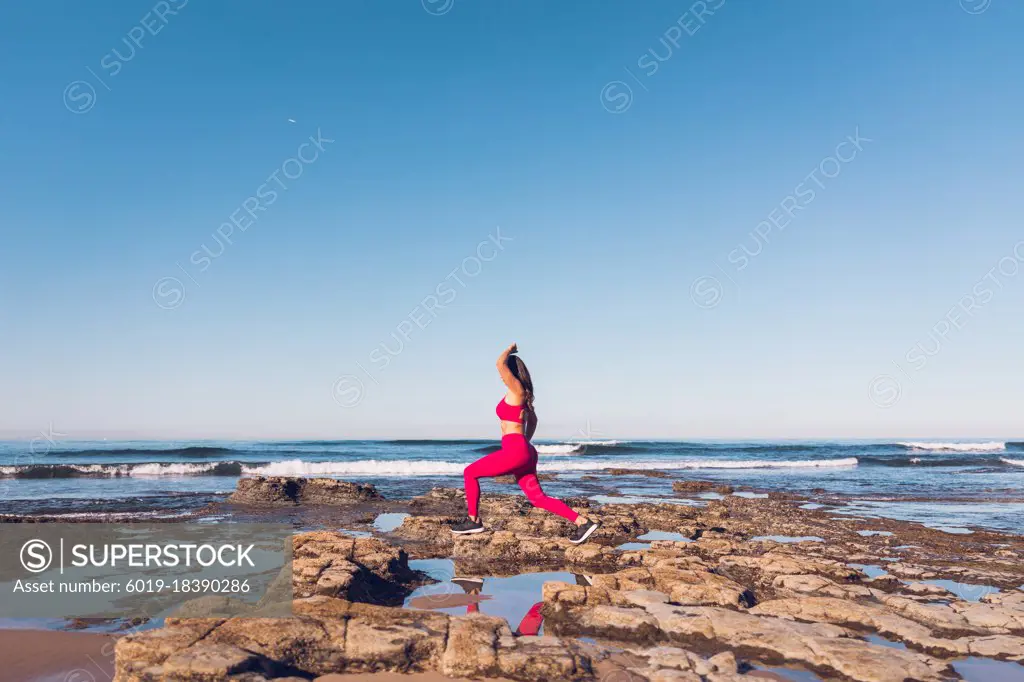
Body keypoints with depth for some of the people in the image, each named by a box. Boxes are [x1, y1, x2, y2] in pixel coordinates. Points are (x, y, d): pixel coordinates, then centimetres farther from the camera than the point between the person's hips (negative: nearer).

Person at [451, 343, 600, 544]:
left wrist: (510, 350, -3)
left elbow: (500, 363, -21)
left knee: (470, 473, 3)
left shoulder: (516, 389, -8)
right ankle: (582, 522, 2)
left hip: (515, 451, -10)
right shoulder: (522, 394, 18)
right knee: (538, 498, 9)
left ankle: (473, 521, 9)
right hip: (524, 452, 10)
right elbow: (532, 419, 31)